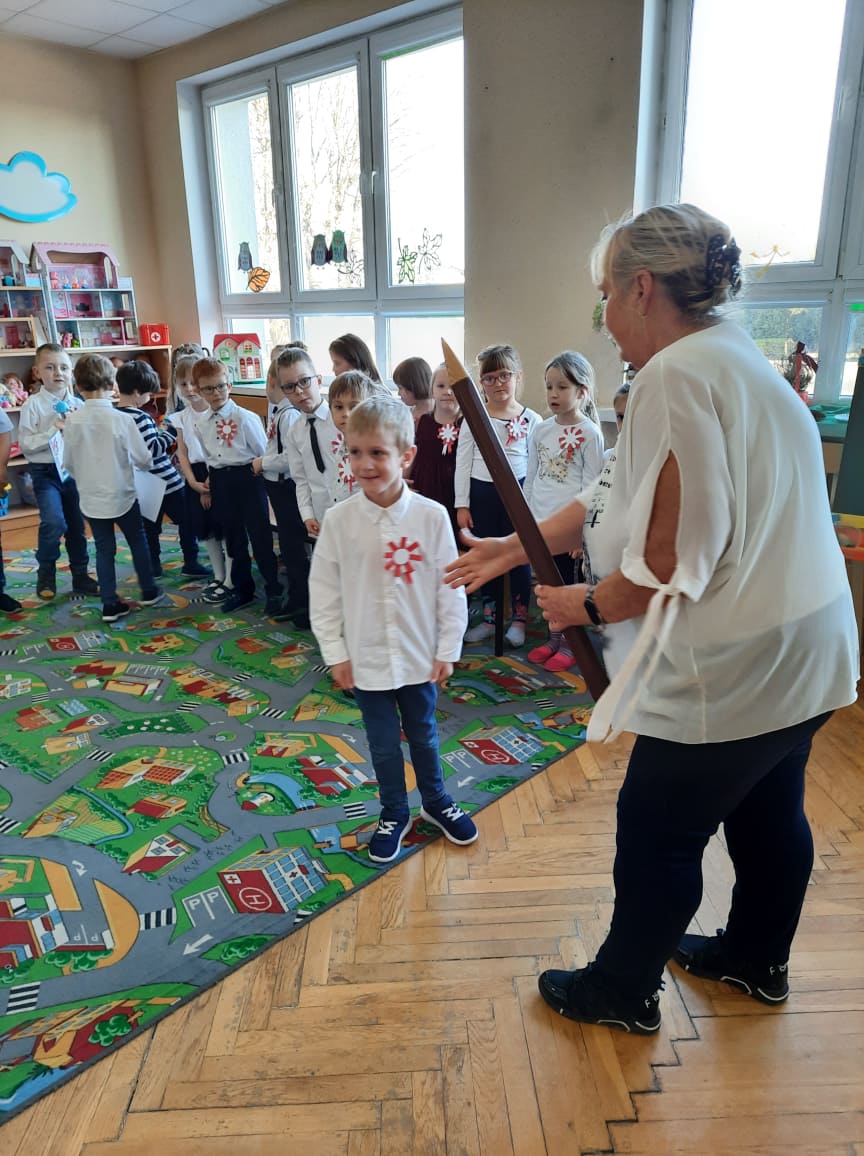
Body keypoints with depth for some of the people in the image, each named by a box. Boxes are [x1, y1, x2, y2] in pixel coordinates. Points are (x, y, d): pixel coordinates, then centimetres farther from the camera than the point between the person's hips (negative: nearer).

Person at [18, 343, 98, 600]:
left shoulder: (77, 404, 3)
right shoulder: (33, 405, -8)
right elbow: (25, 445, -11)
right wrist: (53, 430, -19)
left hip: (74, 469, 4)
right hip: (45, 471, -4)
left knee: (77, 525, 12)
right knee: (54, 522, -20)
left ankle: (80, 576, 27)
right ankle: (46, 574, 5)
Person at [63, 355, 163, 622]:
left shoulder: (72, 421, -9)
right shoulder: (122, 419, -17)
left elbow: (68, 464, 1)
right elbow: (144, 460, -10)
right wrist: (145, 462, 13)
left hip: (91, 498, 2)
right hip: (122, 495, -2)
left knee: (104, 549, 11)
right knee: (138, 542, 18)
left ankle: (110, 604, 14)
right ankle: (149, 592, 29)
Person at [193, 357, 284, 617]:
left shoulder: (245, 418, -12)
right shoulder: (201, 423, 5)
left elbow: (265, 453, -8)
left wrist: (255, 469, -5)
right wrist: (214, 479, 11)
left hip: (247, 477, -5)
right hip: (219, 482, 6)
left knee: (260, 535, 0)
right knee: (233, 537, 15)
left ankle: (273, 591, 13)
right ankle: (242, 589, 29)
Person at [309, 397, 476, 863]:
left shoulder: (431, 517, -14)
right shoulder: (339, 520, -12)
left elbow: (450, 587, -6)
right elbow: (324, 593, -5)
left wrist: (447, 649, -3)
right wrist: (336, 653, -4)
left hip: (418, 655, 0)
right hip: (366, 658, 0)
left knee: (423, 735, 21)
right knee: (383, 744, 16)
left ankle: (435, 801, 45)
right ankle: (394, 813, 39)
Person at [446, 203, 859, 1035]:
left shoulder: (676, 375, -21)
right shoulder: (728, 357, 11)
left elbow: (673, 555, -26)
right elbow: (622, 497, 11)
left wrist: (589, 605, -9)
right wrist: (514, 549, 11)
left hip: (736, 662, -10)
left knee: (656, 832, 8)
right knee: (767, 813, 25)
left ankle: (622, 991, 31)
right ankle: (755, 961, 47)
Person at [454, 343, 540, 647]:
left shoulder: (531, 420, -1)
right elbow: (462, 462, 2)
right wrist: (462, 505, -1)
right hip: (481, 493, 2)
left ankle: (518, 619, 21)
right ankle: (490, 618, 25)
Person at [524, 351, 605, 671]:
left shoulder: (590, 433, -8)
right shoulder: (542, 429, 7)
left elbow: (590, 486, -9)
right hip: (539, 521, 5)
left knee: (566, 580, 3)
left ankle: (568, 643, 18)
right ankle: (554, 637, 26)